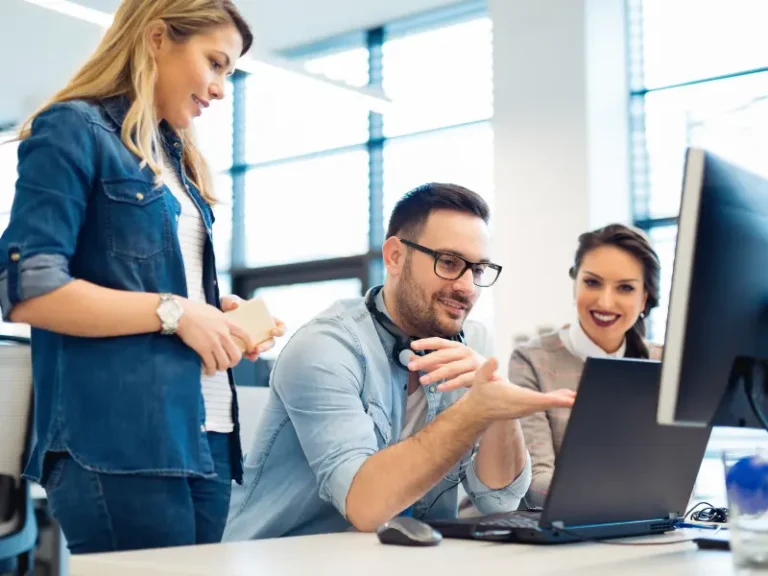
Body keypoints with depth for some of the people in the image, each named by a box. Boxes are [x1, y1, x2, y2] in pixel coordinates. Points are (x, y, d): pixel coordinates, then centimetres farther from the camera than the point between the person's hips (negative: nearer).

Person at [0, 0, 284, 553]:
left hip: (205, 437, 8)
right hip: (120, 442, -8)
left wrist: (219, 315, 5)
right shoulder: (73, 131, -4)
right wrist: (173, 312, -14)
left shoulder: (177, 159, 21)